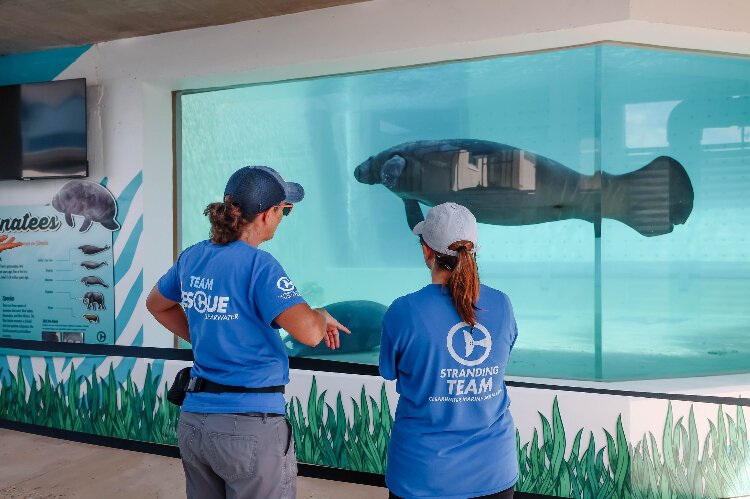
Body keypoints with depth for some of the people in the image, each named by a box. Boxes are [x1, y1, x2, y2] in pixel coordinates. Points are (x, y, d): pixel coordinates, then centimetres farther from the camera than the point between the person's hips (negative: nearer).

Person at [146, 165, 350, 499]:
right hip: (250, 427, -7)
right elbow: (308, 332, -28)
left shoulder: (192, 257, 5)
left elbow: (156, 305, 24)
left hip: (193, 421, 7)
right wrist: (324, 315, -6)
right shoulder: (258, 265, -17)